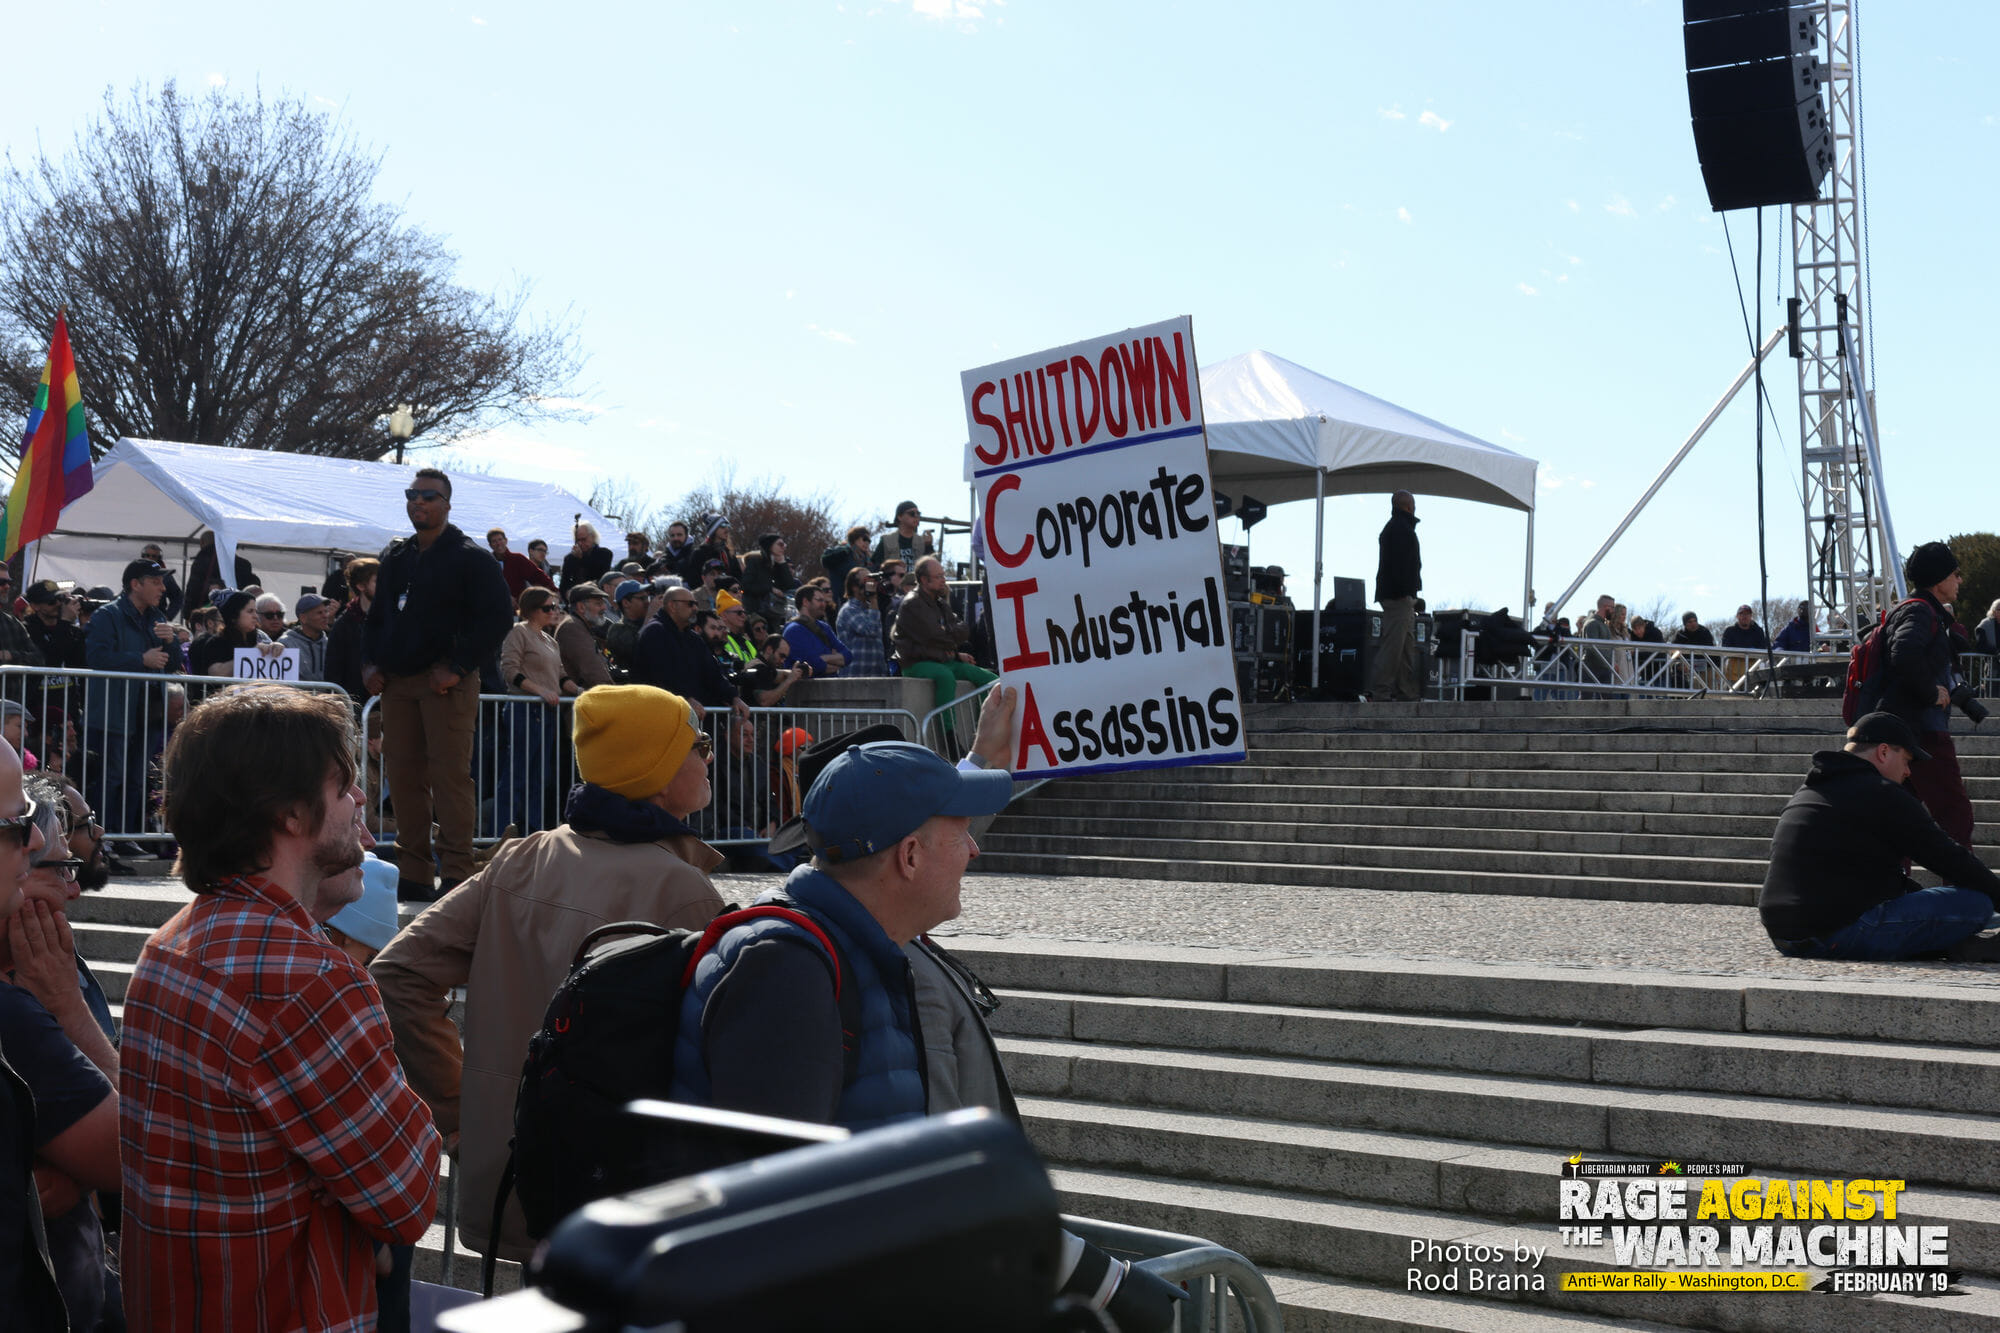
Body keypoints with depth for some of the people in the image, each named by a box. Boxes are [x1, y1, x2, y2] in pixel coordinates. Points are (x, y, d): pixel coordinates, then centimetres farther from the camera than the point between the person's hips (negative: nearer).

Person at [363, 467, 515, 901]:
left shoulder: (470, 558, -2)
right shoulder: (394, 556, 17)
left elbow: (497, 618, -9)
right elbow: (377, 615, 26)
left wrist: (457, 668, -14)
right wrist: (370, 663, 10)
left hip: (446, 682, -6)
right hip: (397, 683, 6)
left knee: (449, 776, -10)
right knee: (403, 777, 5)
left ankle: (457, 874, -7)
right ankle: (413, 873, 11)